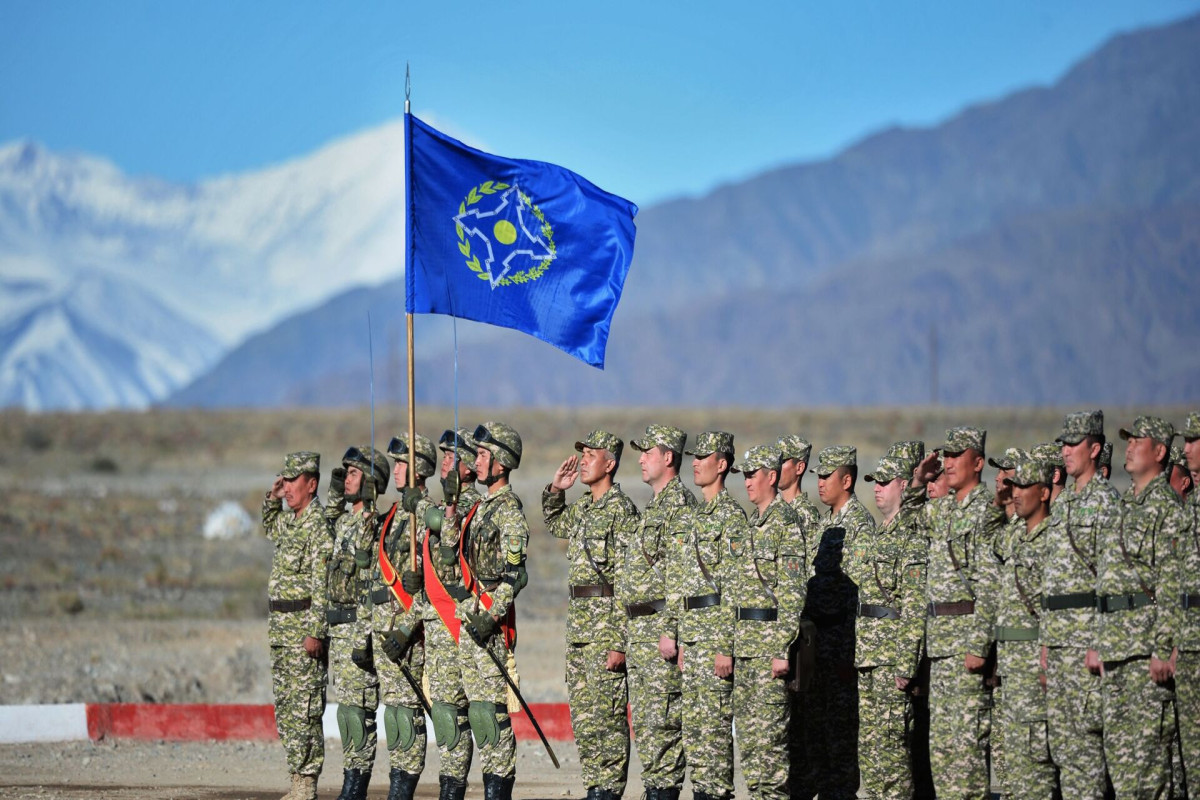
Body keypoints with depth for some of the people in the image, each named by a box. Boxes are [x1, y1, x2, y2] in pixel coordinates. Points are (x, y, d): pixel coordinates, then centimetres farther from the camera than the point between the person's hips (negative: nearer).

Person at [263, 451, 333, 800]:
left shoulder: (319, 525, -14)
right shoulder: (290, 521, 14)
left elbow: (322, 585, -19)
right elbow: (269, 529, 40)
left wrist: (315, 633, -24)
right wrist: (272, 498, 20)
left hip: (304, 627, -10)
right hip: (281, 628, 10)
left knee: (304, 710, -8)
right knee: (285, 708, 11)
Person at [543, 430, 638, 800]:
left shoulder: (621, 510, -12)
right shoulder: (582, 508, 14)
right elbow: (555, 524, 38)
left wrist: (620, 641, -20)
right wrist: (556, 489, 17)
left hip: (606, 622, -9)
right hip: (578, 624, 9)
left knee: (607, 716, -7)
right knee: (582, 717, 10)